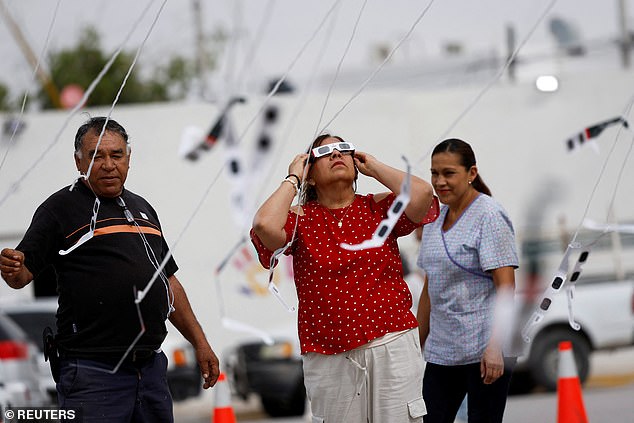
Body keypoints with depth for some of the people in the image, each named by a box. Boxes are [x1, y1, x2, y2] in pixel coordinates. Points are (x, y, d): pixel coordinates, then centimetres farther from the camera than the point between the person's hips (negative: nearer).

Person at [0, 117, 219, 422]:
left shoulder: (142, 208, 19)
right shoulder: (62, 207, -1)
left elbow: (169, 281, 23)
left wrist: (200, 343, 19)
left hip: (151, 367, 6)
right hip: (92, 371, -6)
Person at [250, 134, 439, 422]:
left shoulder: (379, 208, 6)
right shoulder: (300, 219, 4)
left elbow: (422, 195, -14)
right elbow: (265, 225, -19)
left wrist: (373, 167, 0)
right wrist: (292, 179, -3)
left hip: (392, 344, 0)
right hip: (329, 355, 0)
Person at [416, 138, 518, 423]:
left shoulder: (488, 215, -9)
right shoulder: (435, 219, 14)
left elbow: (506, 286, -15)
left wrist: (495, 346, -23)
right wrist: (418, 344, 18)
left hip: (485, 349, -7)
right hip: (441, 351, 7)